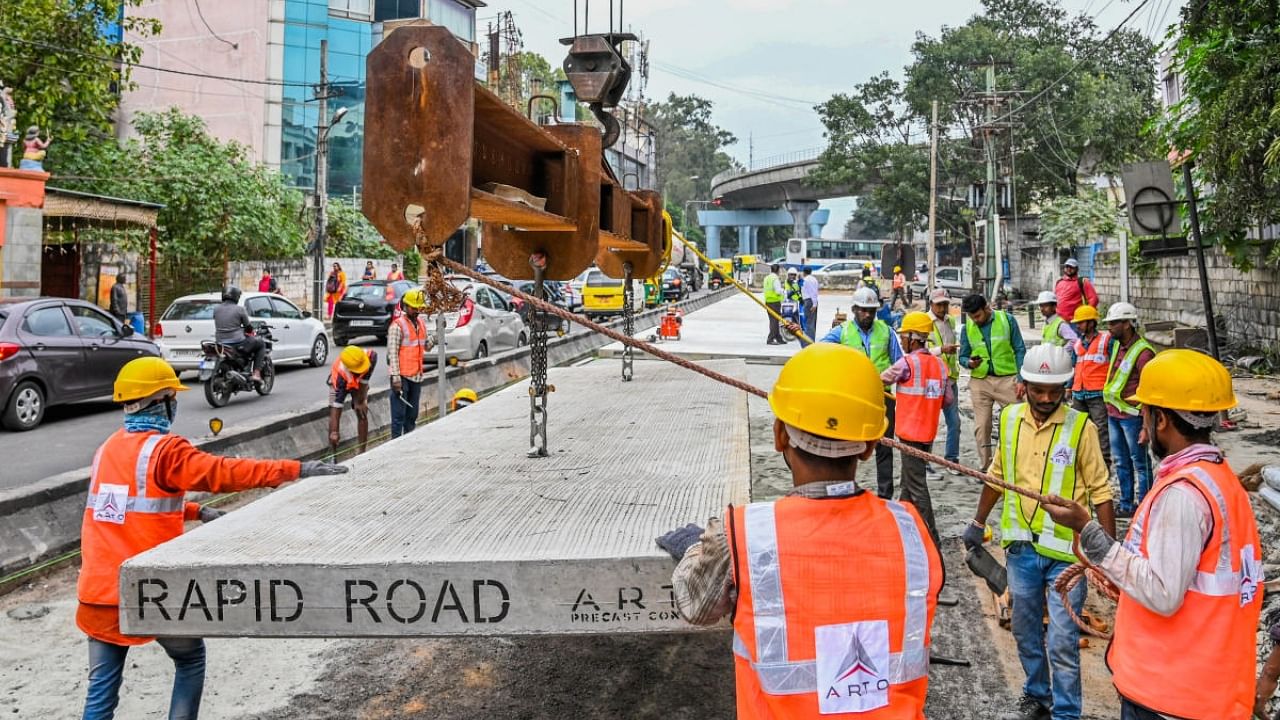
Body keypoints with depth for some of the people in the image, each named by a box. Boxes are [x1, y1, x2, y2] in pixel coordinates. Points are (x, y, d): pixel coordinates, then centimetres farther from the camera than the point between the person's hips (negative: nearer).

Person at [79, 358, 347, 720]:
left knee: (102, 689, 9)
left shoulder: (107, 449, 11)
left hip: (98, 591, 6)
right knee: (190, 659, 20)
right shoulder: (164, 450, -13)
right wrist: (297, 469, -18)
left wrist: (197, 511, 22)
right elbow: (225, 472, -20)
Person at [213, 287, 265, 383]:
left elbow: (218, 325, 16)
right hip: (237, 343, -6)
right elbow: (248, 326, -3)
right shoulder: (239, 309, -9)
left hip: (220, 344, 6)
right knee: (261, 344, 16)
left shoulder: (216, 309, 6)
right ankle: (256, 373, 4)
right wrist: (250, 330, 22)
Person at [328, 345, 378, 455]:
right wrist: (334, 432, -47)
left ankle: (363, 451, 7)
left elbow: (364, 382, -25)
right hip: (342, 384, -3)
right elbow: (336, 406, -44)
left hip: (359, 383, 3)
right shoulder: (340, 374, -45)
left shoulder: (371, 356, -41)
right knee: (334, 415, -14)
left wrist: (360, 402, -19)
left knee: (362, 415, -3)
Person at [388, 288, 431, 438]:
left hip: (417, 375, 7)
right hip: (402, 376, -7)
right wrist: (395, 376, -20)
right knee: (399, 414, -4)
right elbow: (392, 352, -14)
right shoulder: (397, 325, -11)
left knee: (412, 414, 14)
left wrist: (432, 341, -4)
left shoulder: (421, 323, 12)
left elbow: (426, 346, 19)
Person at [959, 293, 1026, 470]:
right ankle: (985, 467, 13)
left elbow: (1020, 350, 0)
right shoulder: (967, 328, 4)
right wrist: (969, 363, -15)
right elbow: (963, 356, 9)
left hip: (1007, 379, -2)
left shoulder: (1006, 320, -2)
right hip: (980, 381, 2)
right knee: (981, 426, 4)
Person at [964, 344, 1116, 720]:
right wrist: (978, 523, 19)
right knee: (1025, 629, 18)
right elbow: (997, 475, 13)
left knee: (1062, 640, 0)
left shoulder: (1081, 427, -12)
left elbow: (1099, 490, -6)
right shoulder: (1009, 418, 0)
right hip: (1021, 545, 4)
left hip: (1065, 549, -4)